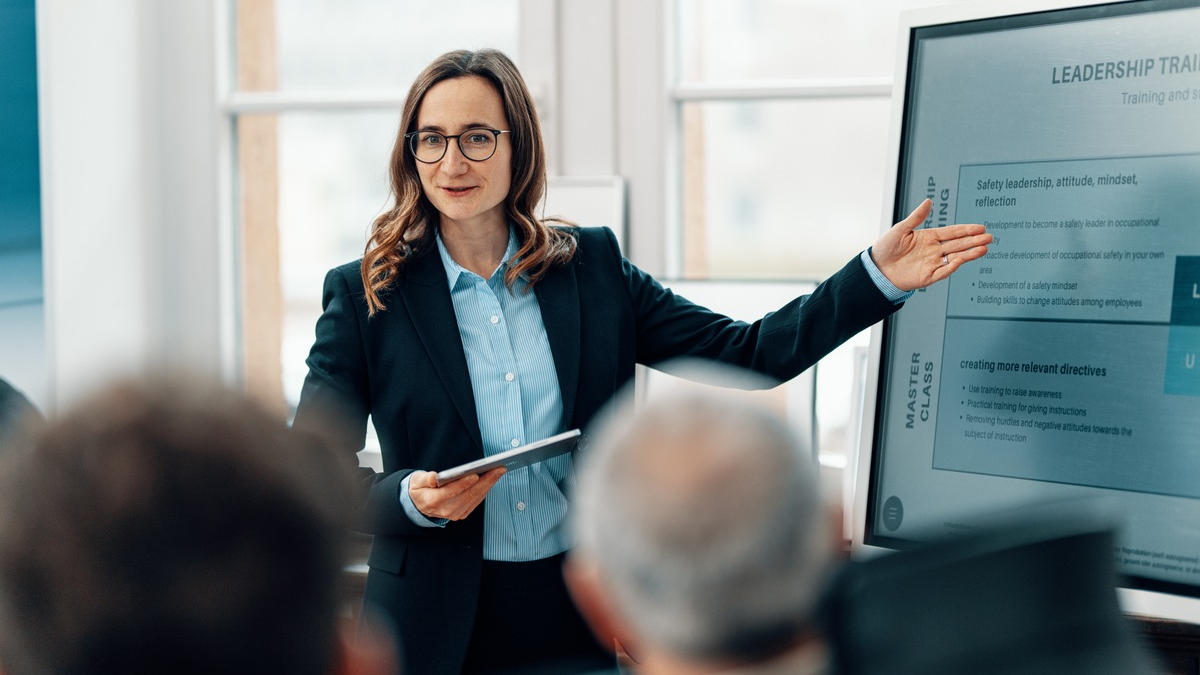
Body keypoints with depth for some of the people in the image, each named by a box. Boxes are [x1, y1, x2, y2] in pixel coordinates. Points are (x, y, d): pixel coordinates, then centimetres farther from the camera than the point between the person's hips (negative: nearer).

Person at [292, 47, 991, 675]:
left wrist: (878, 275, -7)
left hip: (586, 614, 2)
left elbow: (747, 352, 1)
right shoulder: (364, 294, -3)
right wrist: (410, 498, -21)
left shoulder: (592, 266, 3)